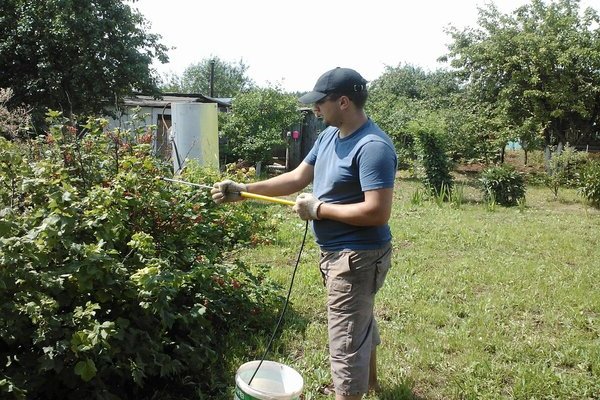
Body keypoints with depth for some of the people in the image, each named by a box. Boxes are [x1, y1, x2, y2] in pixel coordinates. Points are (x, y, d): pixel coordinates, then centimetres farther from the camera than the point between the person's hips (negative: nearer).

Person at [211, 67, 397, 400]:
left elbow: (377, 212, -30)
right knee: (359, 320, 29)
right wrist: (243, 190, 1)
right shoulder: (328, 136, 4)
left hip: (357, 256, -10)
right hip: (336, 252, 10)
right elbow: (297, 178, 8)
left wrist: (318, 208, -22)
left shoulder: (373, 147, -25)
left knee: (345, 341, 1)